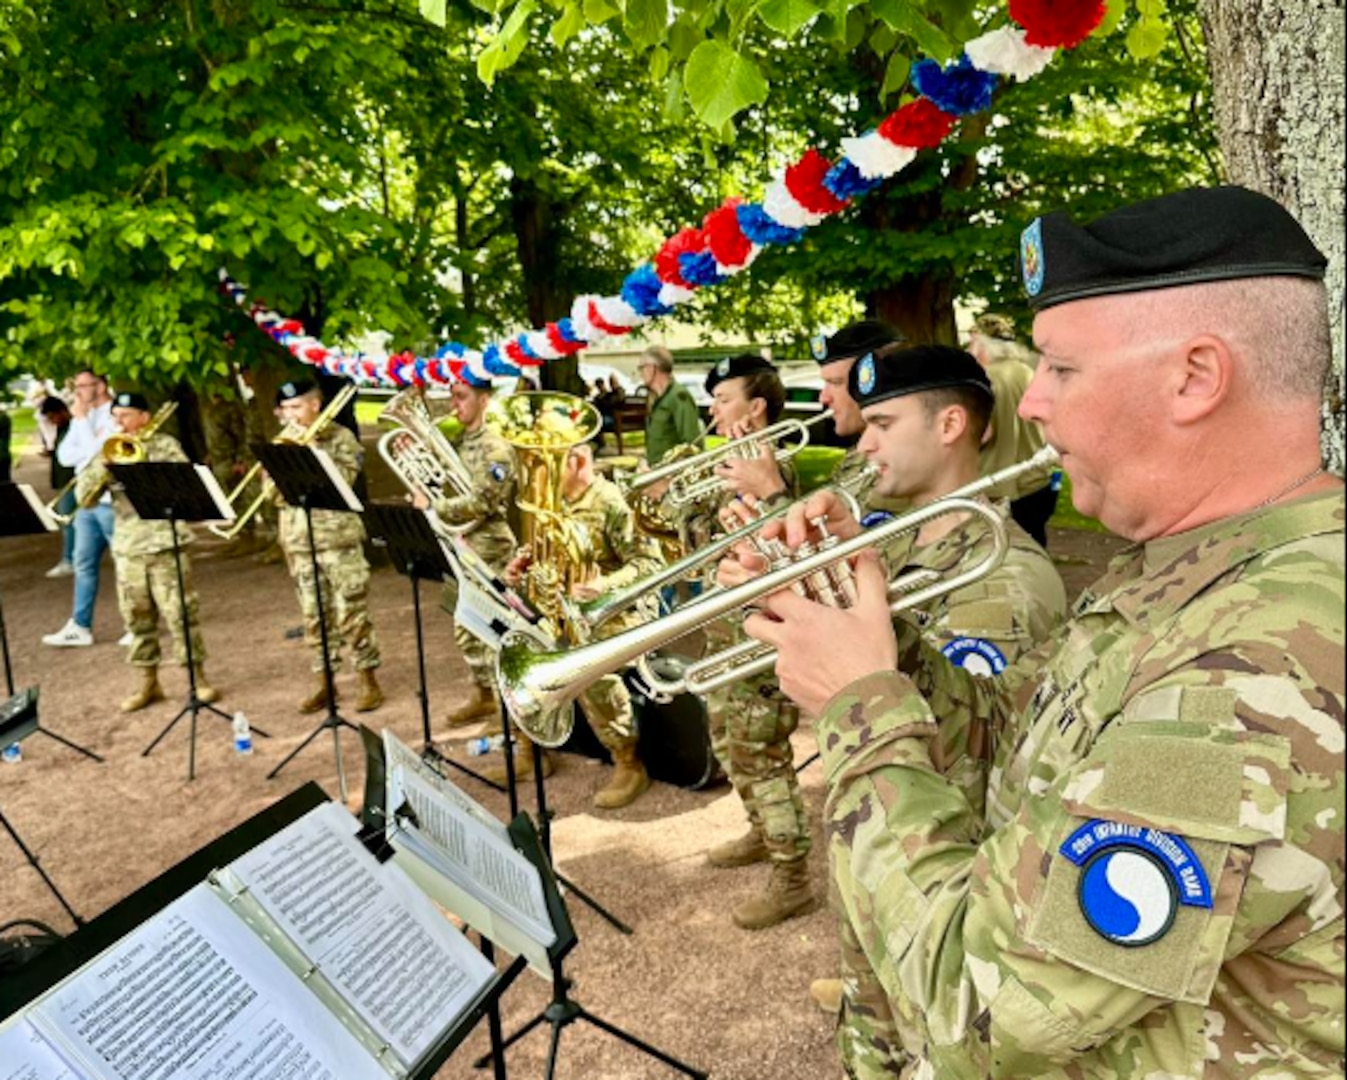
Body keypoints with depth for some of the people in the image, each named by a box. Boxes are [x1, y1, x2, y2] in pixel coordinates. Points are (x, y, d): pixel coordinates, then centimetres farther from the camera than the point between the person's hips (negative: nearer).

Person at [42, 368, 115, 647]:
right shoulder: (84, 417, 16)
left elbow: (95, 451, -19)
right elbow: (65, 455, 10)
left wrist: (81, 420, -10)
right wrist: (82, 426, -5)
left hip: (113, 502, -8)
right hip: (87, 501, 9)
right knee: (84, 564, 10)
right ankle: (80, 626, 15)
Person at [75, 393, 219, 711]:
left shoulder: (164, 444, 1)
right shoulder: (108, 453, 11)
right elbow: (84, 497, 4)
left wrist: (141, 459, -15)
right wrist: (103, 465, -11)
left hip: (165, 543, -4)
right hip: (127, 547, 4)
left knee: (181, 613, -4)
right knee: (138, 618, 9)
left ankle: (199, 677, 6)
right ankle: (148, 682, 20)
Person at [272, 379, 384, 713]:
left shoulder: (339, 437, -1)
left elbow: (343, 479, -16)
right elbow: (274, 492, 9)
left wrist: (312, 448, -17)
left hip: (338, 539, -5)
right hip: (299, 542, 5)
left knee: (351, 613, -2)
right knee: (314, 616, 9)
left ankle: (368, 679, 8)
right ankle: (322, 681, 19)